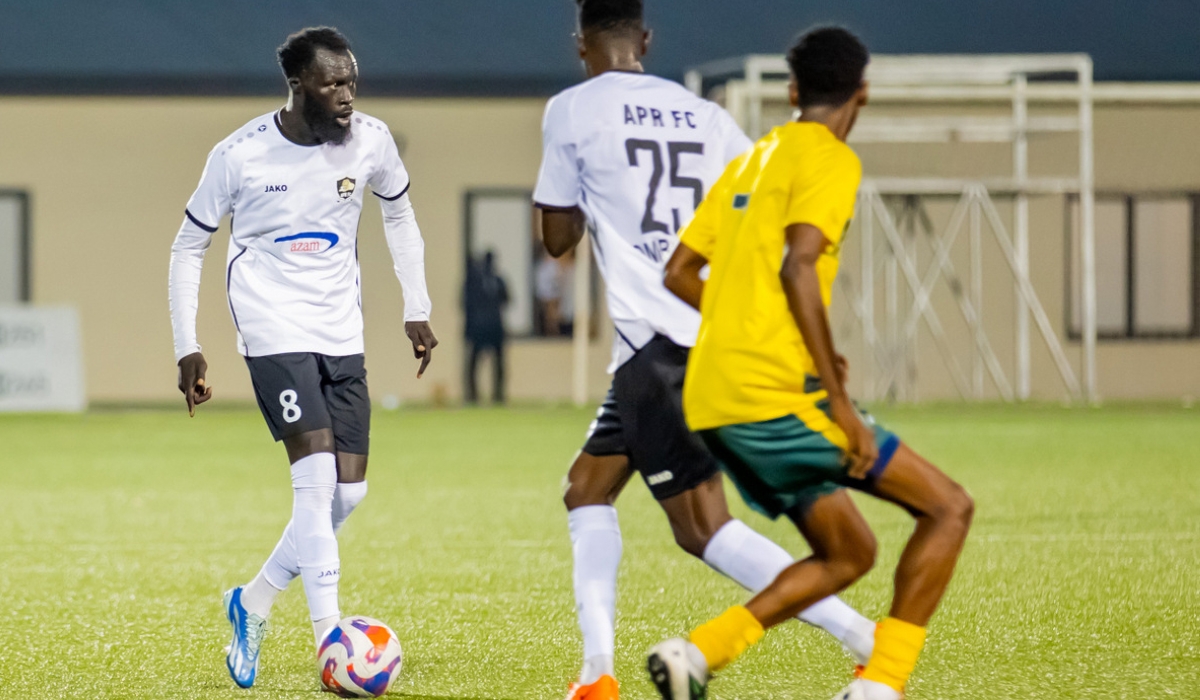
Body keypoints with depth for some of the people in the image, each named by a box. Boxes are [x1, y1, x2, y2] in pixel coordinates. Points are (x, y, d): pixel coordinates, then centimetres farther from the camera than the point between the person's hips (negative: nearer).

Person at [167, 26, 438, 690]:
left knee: (348, 492, 1)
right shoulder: (239, 155, -11)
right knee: (317, 478, -18)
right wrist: (187, 347, -4)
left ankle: (251, 606, 22)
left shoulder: (371, 141, -2)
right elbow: (188, 246, 1)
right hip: (274, 331, -5)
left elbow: (399, 216, 18)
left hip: (342, 335, 5)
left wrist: (416, 310, 15)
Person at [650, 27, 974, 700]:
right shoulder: (829, 159, -5)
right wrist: (840, 404, -19)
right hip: (775, 393, -9)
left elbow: (680, 272, 21)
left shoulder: (752, 160, 20)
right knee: (949, 506, -3)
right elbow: (797, 268, -19)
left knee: (849, 554, 17)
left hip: (712, 402, 9)